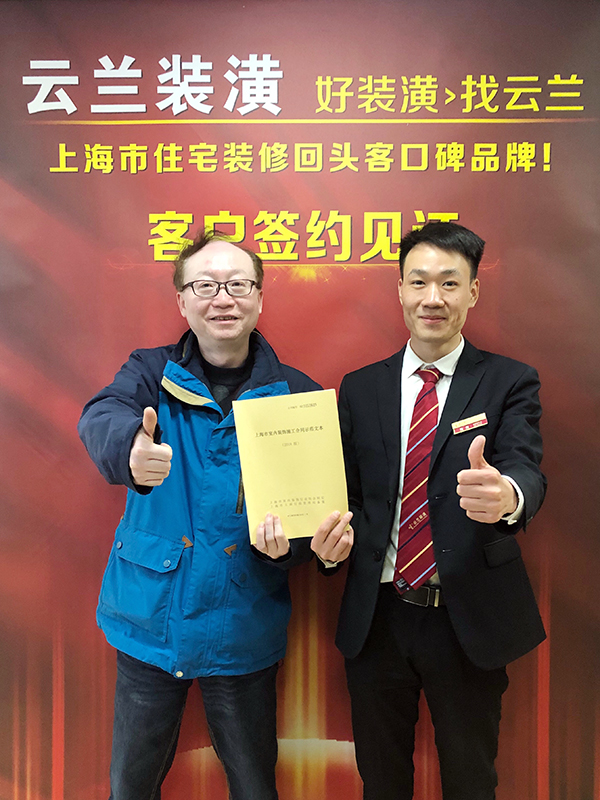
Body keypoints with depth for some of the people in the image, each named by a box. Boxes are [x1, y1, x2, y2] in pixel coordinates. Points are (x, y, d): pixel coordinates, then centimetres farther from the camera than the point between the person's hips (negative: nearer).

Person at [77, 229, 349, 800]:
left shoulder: (297, 395, -4)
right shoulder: (150, 373, -3)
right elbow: (101, 418, -24)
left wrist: (286, 541, -28)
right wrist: (131, 449, -47)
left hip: (243, 629, 0)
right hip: (148, 621, 1)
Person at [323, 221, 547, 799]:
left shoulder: (510, 382, -4)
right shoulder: (360, 388, 3)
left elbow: (528, 473, -19)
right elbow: (348, 491, 5)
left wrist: (506, 494, -43)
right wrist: (337, 533, -17)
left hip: (470, 621, -2)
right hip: (376, 616, 2)